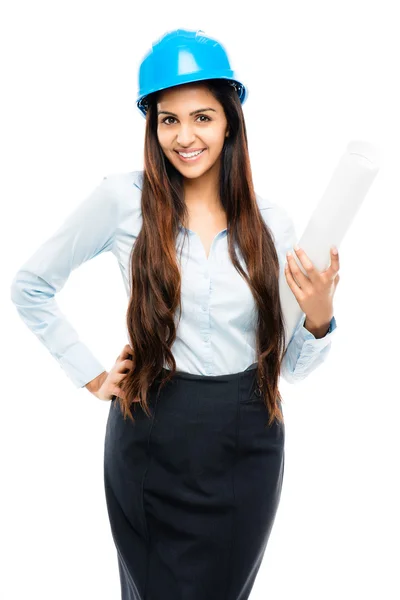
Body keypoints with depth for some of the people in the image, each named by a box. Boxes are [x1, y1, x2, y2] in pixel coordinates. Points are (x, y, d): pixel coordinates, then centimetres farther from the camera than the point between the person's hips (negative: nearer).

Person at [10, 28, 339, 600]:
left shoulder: (272, 222, -1)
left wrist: (319, 317, -16)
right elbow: (29, 286, 1)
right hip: (152, 442, -2)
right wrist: (92, 376, -2)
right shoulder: (123, 199, -9)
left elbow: (289, 366, 4)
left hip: (247, 447, 2)